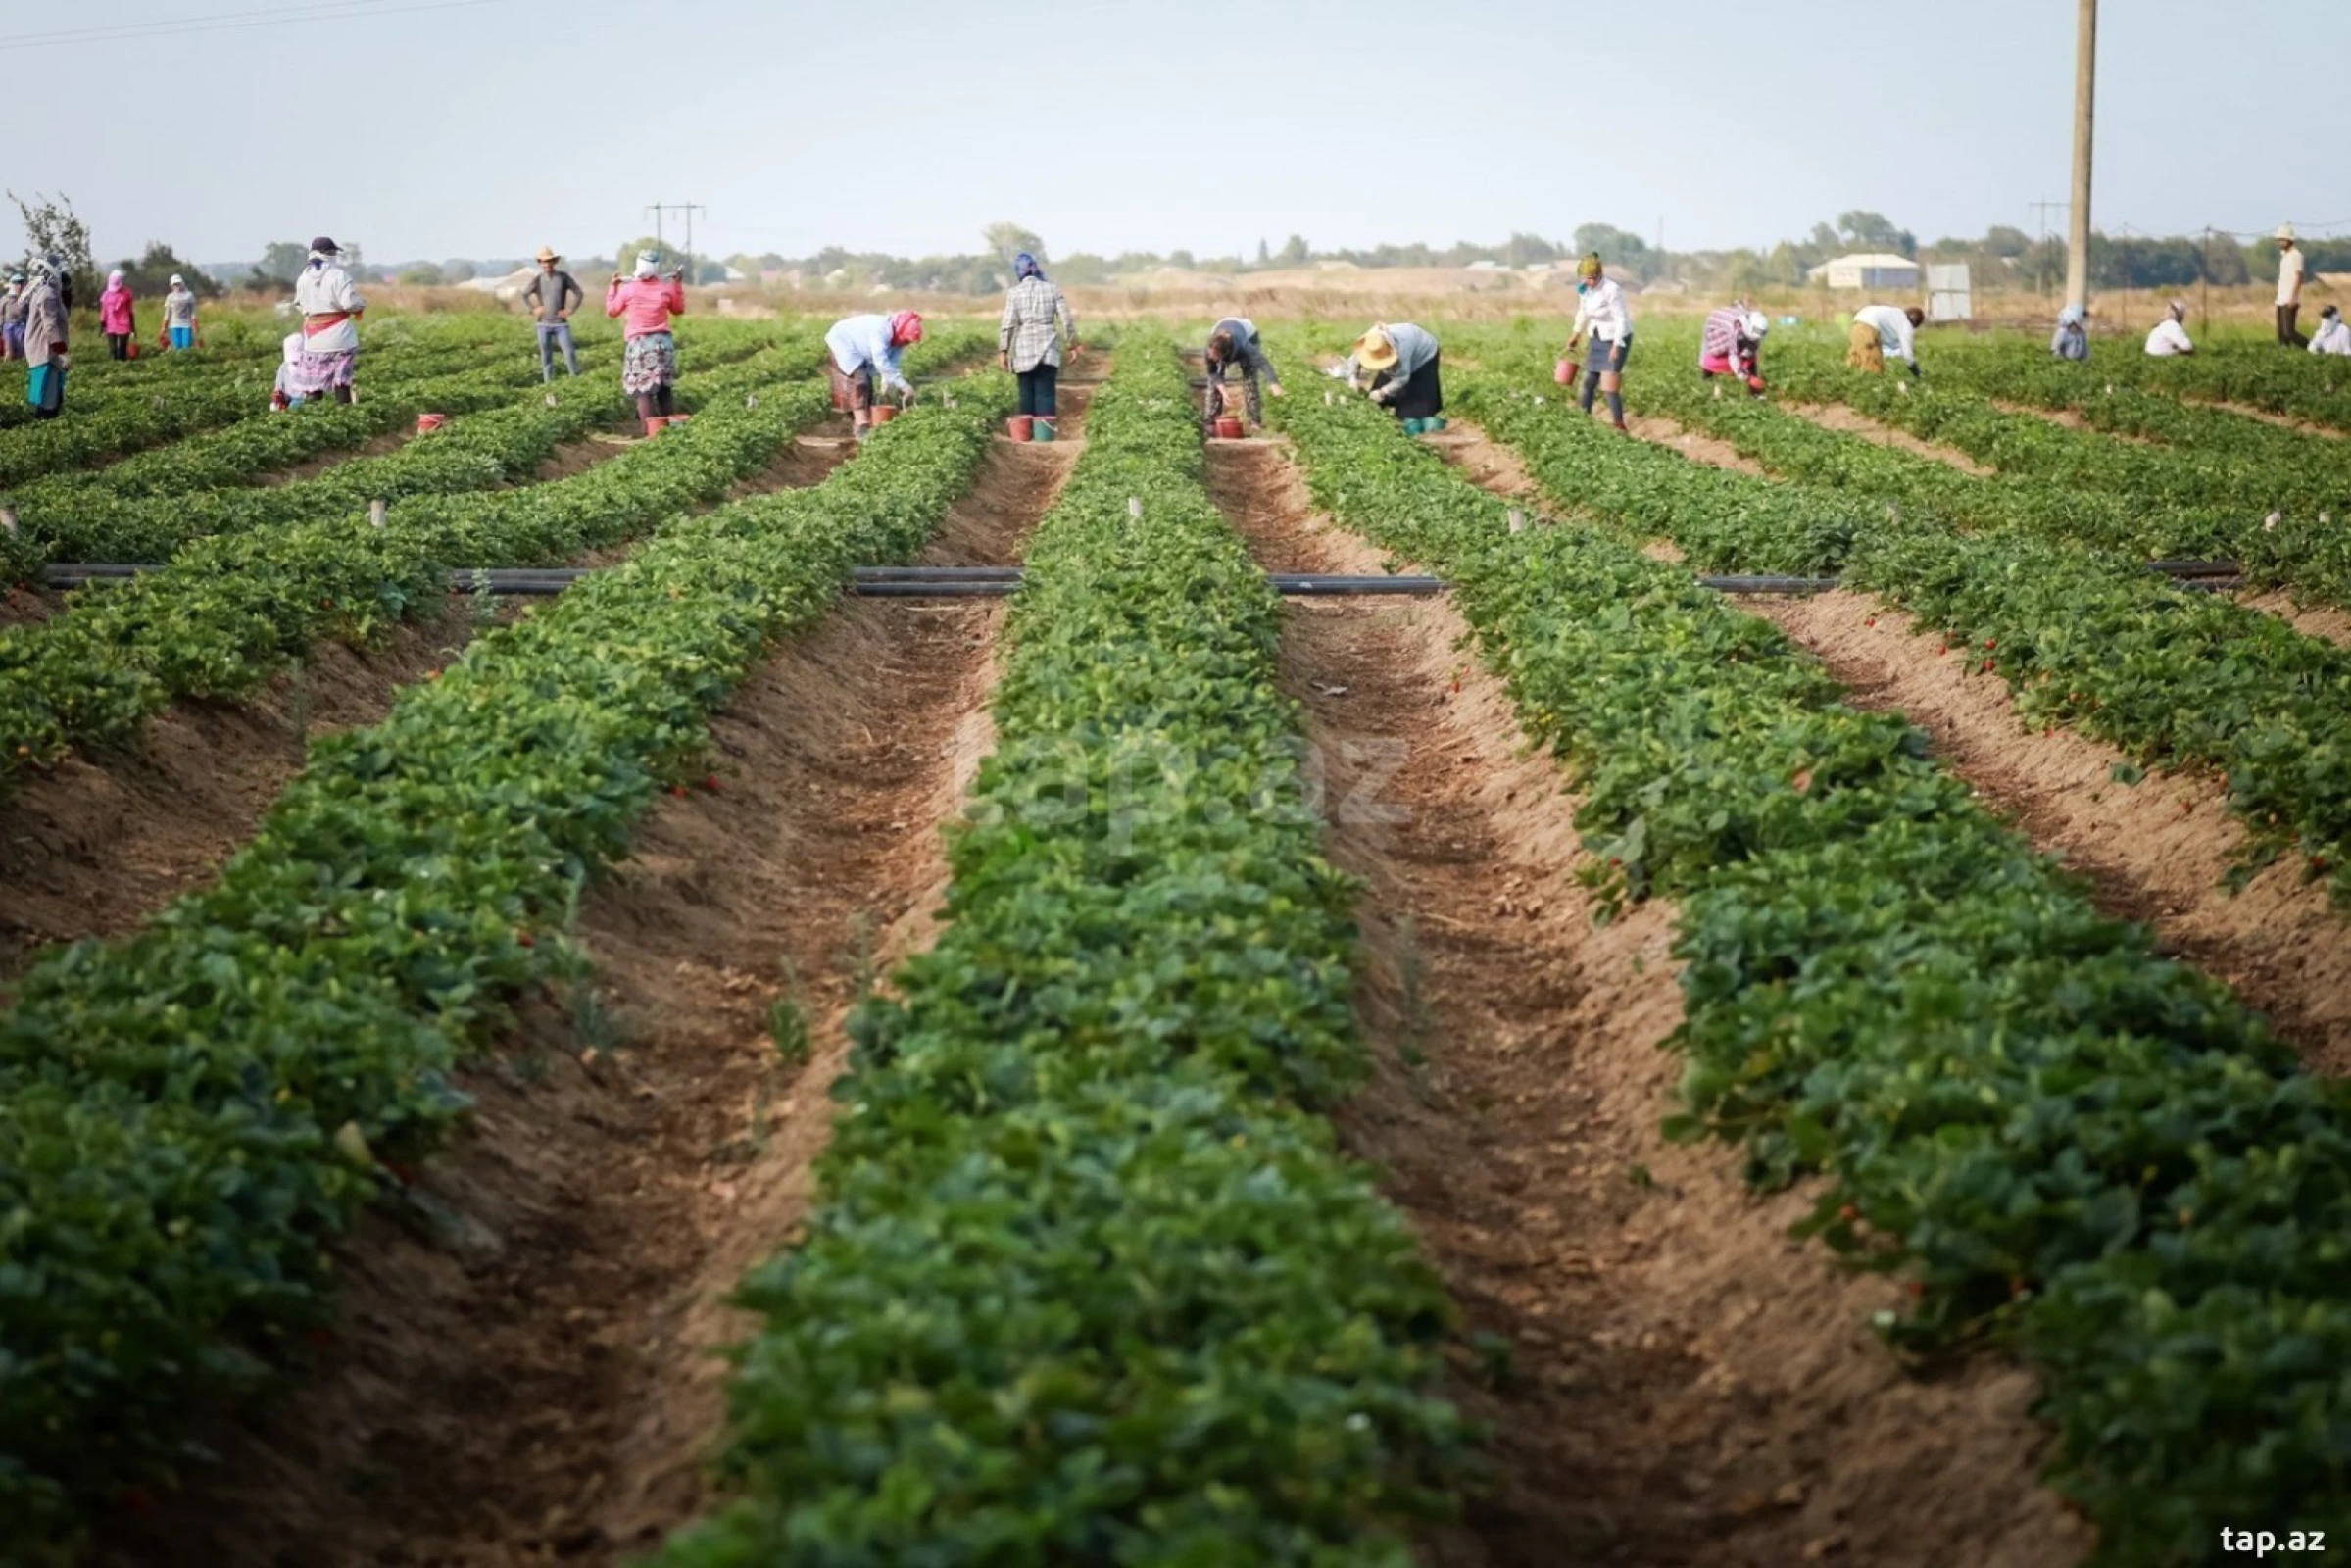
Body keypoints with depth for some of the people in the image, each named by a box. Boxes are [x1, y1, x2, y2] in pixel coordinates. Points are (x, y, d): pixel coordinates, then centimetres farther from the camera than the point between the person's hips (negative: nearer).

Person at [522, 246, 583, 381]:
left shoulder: (563, 276, -3)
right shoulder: (538, 279, 1)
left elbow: (579, 293, 2)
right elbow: (525, 295, 14)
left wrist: (570, 310, -5)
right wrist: (534, 308, 2)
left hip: (561, 324, -2)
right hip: (544, 324, 2)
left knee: (569, 353, -8)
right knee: (546, 356, 6)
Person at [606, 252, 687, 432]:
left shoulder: (628, 289, -6)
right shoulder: (667, 288, -1)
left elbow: (611, 311, 10)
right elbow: (679, 310, 18)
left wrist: (613, 287, 21)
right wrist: (678, 285, 23)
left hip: (640, 343, -3)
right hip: (663, 341, 3)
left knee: (643, 391, -3)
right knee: (665, 388, 13)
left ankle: (651, 433, -11)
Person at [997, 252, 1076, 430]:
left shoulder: (1014, 293, -2)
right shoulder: (1052, 290, 3)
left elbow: (1007, 324, -6)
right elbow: (1067, 320, 2)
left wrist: (1003, 350, -2)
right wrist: (1073, 344, 11)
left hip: (1024, 350, -1)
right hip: (1048, 349, 1)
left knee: (1027, 393, 8)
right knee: (1046, 392, 0)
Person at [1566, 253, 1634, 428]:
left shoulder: (1611, 290, -26)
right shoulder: (1584, 289, -5)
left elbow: (1621, 319, -23)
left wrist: (1617, 345, -27)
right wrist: (1576, 333, 21)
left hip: (1617, 338, -7)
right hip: (1598, 337, 7)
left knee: (1609, 386, -12)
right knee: (1589, 381, 12)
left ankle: (1619, 426, -6)